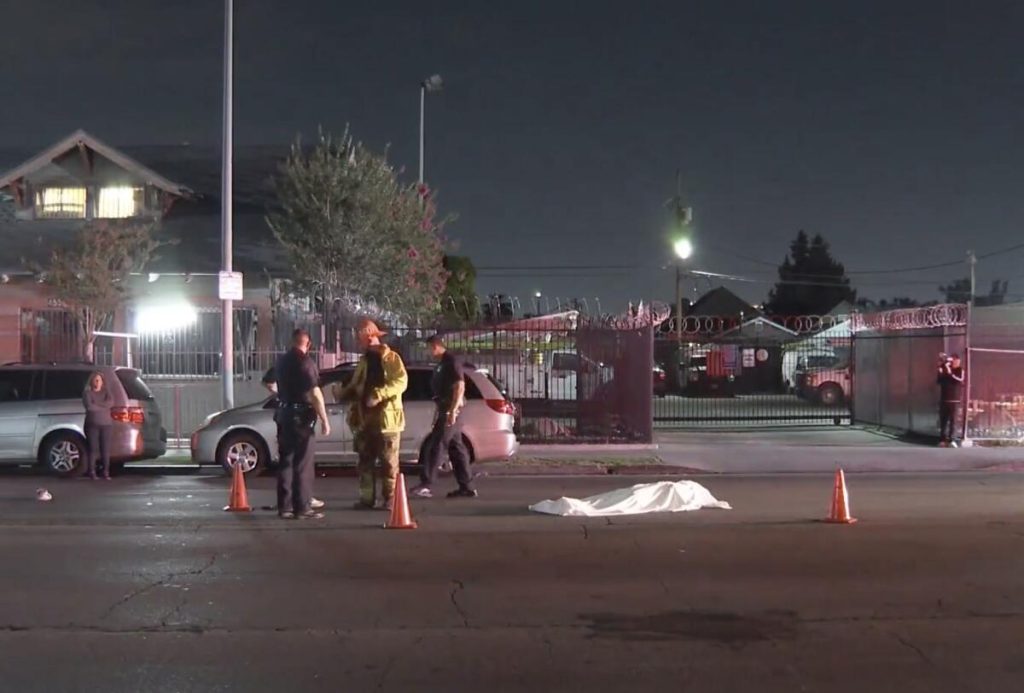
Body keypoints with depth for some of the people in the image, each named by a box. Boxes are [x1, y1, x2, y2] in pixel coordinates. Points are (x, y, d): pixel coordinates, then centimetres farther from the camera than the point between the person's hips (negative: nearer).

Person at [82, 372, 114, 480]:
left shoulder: (106, 392, 14)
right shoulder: (87, 393, 5)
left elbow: (111, 402, -7)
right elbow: (89, 406, -13)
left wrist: (96, 404, -12)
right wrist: (104, 406, -4)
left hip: (106, 424, 2)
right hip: (93, 424, -2)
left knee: (106, 449, -2)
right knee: (93, 448, -6)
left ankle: (106, 472, 2)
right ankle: (92, 472, -2)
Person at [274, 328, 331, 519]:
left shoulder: (281, 361, 11)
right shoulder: (305, 362, -14)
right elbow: (315, 393, -20)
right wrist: (324, 420, -17)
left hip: (284, 414, 8)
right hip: (301, 416, -8)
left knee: (286, 461, 10)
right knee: (303, 464, -4)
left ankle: (284, 507, 10)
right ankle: (302, 508, -5)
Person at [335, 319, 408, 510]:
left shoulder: (391, 358, -4)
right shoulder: (364, 361, 18)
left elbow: (401, 381, -16)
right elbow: (355, 386, 25)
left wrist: (378, 395, -26)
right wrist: (343, 394, 4)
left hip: (386, 418, -7)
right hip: (365, 419, 7)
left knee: (388, 462, -1)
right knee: (365, 461, 7)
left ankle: (389, 499, 5)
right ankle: (367, 498, 13)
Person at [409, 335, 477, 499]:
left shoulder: (452, 361, -11)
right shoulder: (442, 364, 19)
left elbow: (460, 387, -19)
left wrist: (452, 411, -25)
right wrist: (438, 412, 24)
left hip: (451, 411, -10)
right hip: (444, 410, 10)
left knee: (435, 446, -12)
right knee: (456, 448, 9)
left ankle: (426, 484, -12)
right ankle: (466, 487, 11)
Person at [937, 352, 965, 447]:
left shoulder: (960, 370, 0)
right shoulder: (945, 369, 11)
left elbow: (960, 381, -16)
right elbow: (938, 381, 7)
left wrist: (950, 373, -25)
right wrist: (940, 371, -7)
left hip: (954, 400, -4)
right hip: (944, 399, 4)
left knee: (953, 421, -9)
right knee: (943, 421, 3)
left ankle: (952, 440, -11)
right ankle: (943, 439, 7)